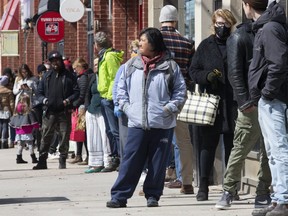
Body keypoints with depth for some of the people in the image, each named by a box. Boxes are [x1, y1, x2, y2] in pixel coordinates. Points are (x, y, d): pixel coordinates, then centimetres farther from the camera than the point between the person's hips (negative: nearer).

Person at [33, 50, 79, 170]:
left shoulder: (68, 76, 6)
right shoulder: (47, 76, 13)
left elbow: (76, 91, 4)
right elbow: (39, 92, 16)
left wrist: (69, 100, -13)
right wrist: (43, 100, -5)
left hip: (64, 112, -1)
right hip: (49, 112, 1)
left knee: (64, 136, 1)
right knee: (46, 137, -1)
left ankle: (62, 161, 8)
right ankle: (42, 161, 3)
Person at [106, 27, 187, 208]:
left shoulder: (170, 66, 1)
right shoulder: (131, 65, 9)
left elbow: (181, 91, 4)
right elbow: (121, 90, 15)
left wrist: (169, 108, -5)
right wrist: (126, 107, 2)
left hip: (162, 124, -1)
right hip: (137, 123, 1)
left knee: (158, 162, 5)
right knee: (130, 161, -2)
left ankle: (153, 195, 15)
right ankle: (119, 196, 0)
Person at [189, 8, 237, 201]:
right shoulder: (205, 46, 9)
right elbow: (194, 71, 9)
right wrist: (207, 76, -12)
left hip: (232, 103, 0)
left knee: (232, 144, 5)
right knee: (208, 143, 0)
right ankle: (203, 186, 2)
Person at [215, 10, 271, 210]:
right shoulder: (238, 37, -1)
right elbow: (235, 72, -8)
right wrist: (244, 101, -17)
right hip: (251, 104, -6)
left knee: (270, 151, 5)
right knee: (240, 149, -5)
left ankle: (263, 195, 10)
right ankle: (228, 192, 4)